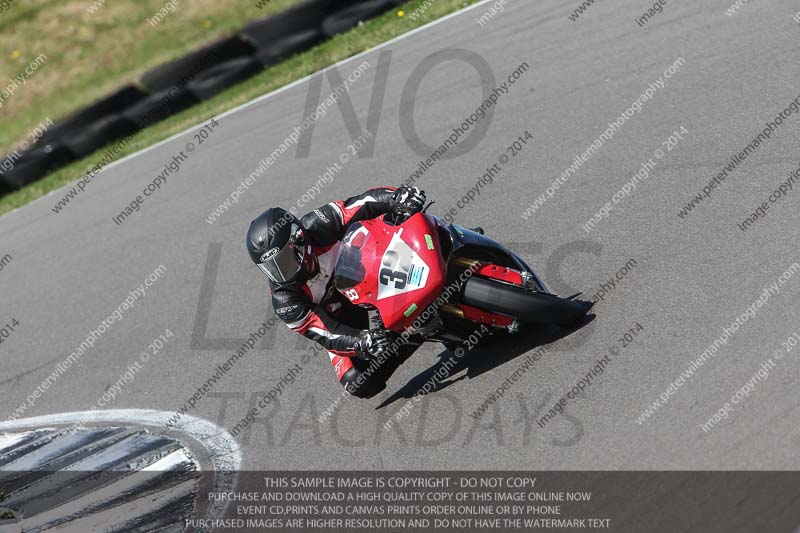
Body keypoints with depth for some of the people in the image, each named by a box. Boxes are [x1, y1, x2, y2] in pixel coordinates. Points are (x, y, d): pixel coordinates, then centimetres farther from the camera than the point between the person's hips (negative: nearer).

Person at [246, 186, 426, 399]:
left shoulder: (316, 226, -31)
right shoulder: (285, 301, -30)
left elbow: (361, 205, -36)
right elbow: (322, 332, -33)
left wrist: (396, 198, -56)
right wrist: (360, 342, -51)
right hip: (336, 316, -2)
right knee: (357, 383, -20)